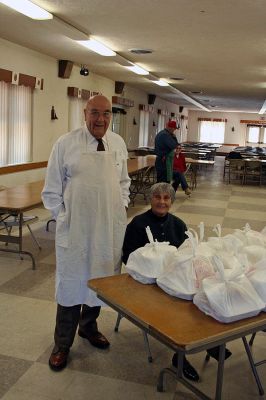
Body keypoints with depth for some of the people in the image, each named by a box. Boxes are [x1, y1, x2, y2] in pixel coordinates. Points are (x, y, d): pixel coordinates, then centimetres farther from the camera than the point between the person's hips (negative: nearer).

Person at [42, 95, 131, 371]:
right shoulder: (66, 143, -8)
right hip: (75, 227, -4)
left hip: (110, 228, 4)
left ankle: (88, 327, 41)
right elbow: (51, 189, -3)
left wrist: (121, 207, 7)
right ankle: (62, 344, 24)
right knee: (71, 282, 6)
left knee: (102, 279, 16)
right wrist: (63, 217, -7)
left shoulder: (118, 143, 4)